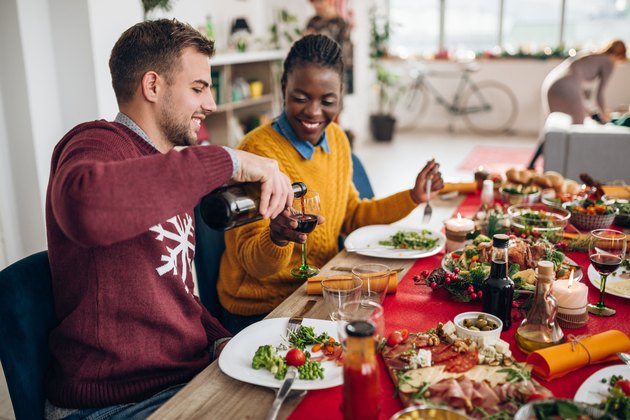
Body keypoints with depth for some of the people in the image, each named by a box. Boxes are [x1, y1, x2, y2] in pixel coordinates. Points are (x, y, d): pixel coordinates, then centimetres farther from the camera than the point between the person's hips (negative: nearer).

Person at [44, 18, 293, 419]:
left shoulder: (172, 166, 16)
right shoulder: (98, 142, -13)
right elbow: (84, 207, -40)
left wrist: (221, 340, 3)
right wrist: (227, 161, -31)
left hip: (190, 372, 8)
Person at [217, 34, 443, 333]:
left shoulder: (337, 139, 4)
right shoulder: (258, 151, -19)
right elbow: (254, 264, -17)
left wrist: (413, 198, 11)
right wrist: (277, 239, -38)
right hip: (263, 310, -7)